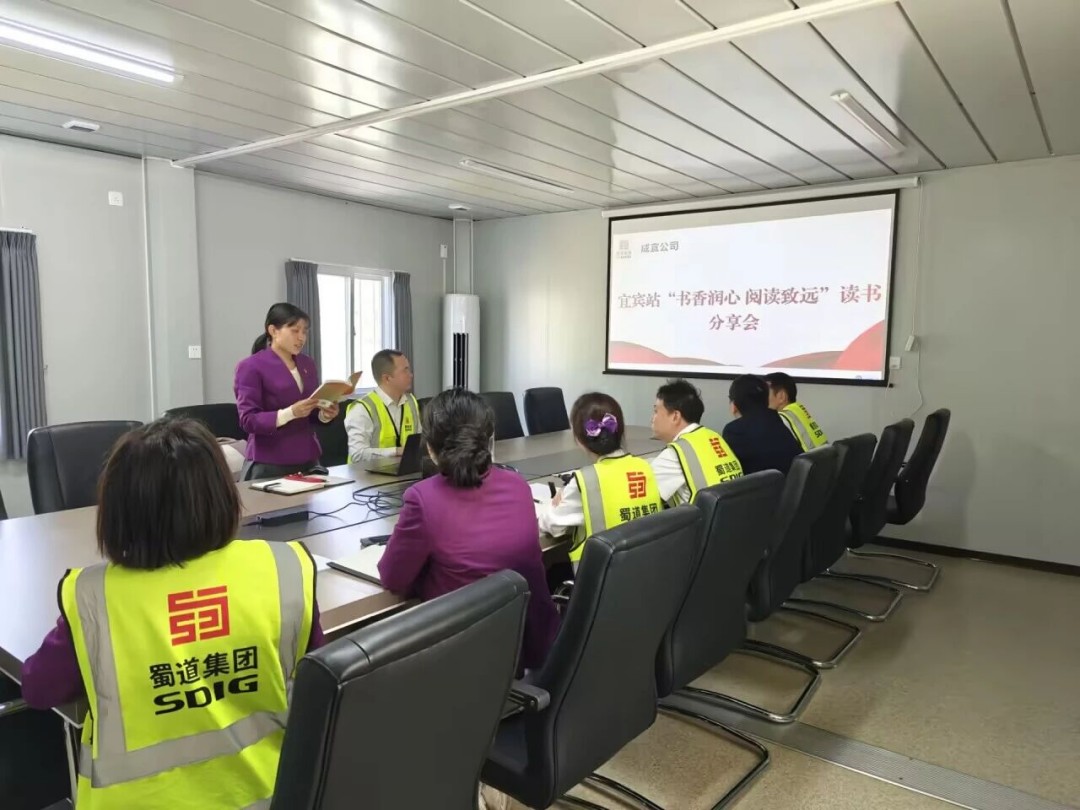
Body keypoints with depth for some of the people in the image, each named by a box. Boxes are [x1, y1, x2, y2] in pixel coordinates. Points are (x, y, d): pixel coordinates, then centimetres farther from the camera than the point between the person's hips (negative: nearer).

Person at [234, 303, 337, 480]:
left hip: (308, 460, 5)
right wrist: (290, 413, -26)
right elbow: (248, 421, -14)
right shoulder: (251, 367, -7)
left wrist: (324, 415, -6)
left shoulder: (307, 364, 10)